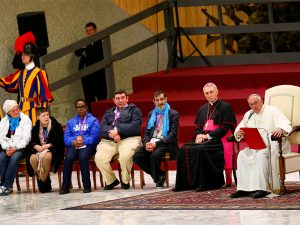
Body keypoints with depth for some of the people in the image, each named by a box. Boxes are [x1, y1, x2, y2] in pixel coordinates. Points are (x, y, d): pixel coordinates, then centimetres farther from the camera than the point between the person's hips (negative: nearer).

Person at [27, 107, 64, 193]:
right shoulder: (35, 128, 15)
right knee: (32, 158, -32)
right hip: (39, 150, 4)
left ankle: (43, 180, -24)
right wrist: (36, 146, -12)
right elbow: (32, 142, 11)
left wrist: (48, 145, -17)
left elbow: (59, 141, -5)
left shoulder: (57, 126, 2)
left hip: (52, 150, -4)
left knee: (46, 156, -40)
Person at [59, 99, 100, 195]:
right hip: (73, 146, 2)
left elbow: (94, 136, -2)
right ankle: (65, 187, -28)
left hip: (87, 145, -2)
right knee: (68, 157, -31)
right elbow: (66, 137, 10)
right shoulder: (71, 122, 24)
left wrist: (83, 141, -16)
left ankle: (87, 186, -30)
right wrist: (73, 142, -13)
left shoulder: (93, 120, 14)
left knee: (83, 156, -36)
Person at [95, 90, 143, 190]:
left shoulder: (134, 110, 16)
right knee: (99, 158, -26)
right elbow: (102, 128, 10)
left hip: (129, 139, -3)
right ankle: (110, 181, -2)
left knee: (125, 156, -36)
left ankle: (125, 181, -9)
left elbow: (135, 126, -3)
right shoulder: (108, 113, 28)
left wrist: (117, 130, -12)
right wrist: (111, 134, -13)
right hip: (109, 140, 4)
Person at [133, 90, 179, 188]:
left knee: (155, 155, -35)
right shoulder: (151, 114, 20)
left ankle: (158, 179, -10)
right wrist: (146, 143, -8)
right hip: (151, 142, 5)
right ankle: (160, 175, -5)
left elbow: (173, 134, -7)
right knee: (137, 156, -21)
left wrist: (156, 143, -18)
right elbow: (146, 133, 17)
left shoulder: (173, 114, 3)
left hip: (165, 143, -5)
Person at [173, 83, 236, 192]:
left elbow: (225, 128, -8)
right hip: (202, 138, 7)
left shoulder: (225, 107, 1)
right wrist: (199, 135, -4)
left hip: (216, 139, -6)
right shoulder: (202, 109, 22)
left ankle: (204, 183, -28)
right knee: (183, 149, -19)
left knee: (200, 150, -35)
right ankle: (185, 183, -18)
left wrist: (208, 136, -14)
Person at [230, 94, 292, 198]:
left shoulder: (272, 111, 4)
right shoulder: (248, 115, 21)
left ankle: (261, 188, -40)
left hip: (272, 143, -6)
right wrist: (238, 132, -13)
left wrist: (280, 129, -33)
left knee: (261, 154, -35)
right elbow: (239, 128, 13)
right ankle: (244, 188, -25)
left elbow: (286, 124, -8)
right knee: (242, 155, -21)